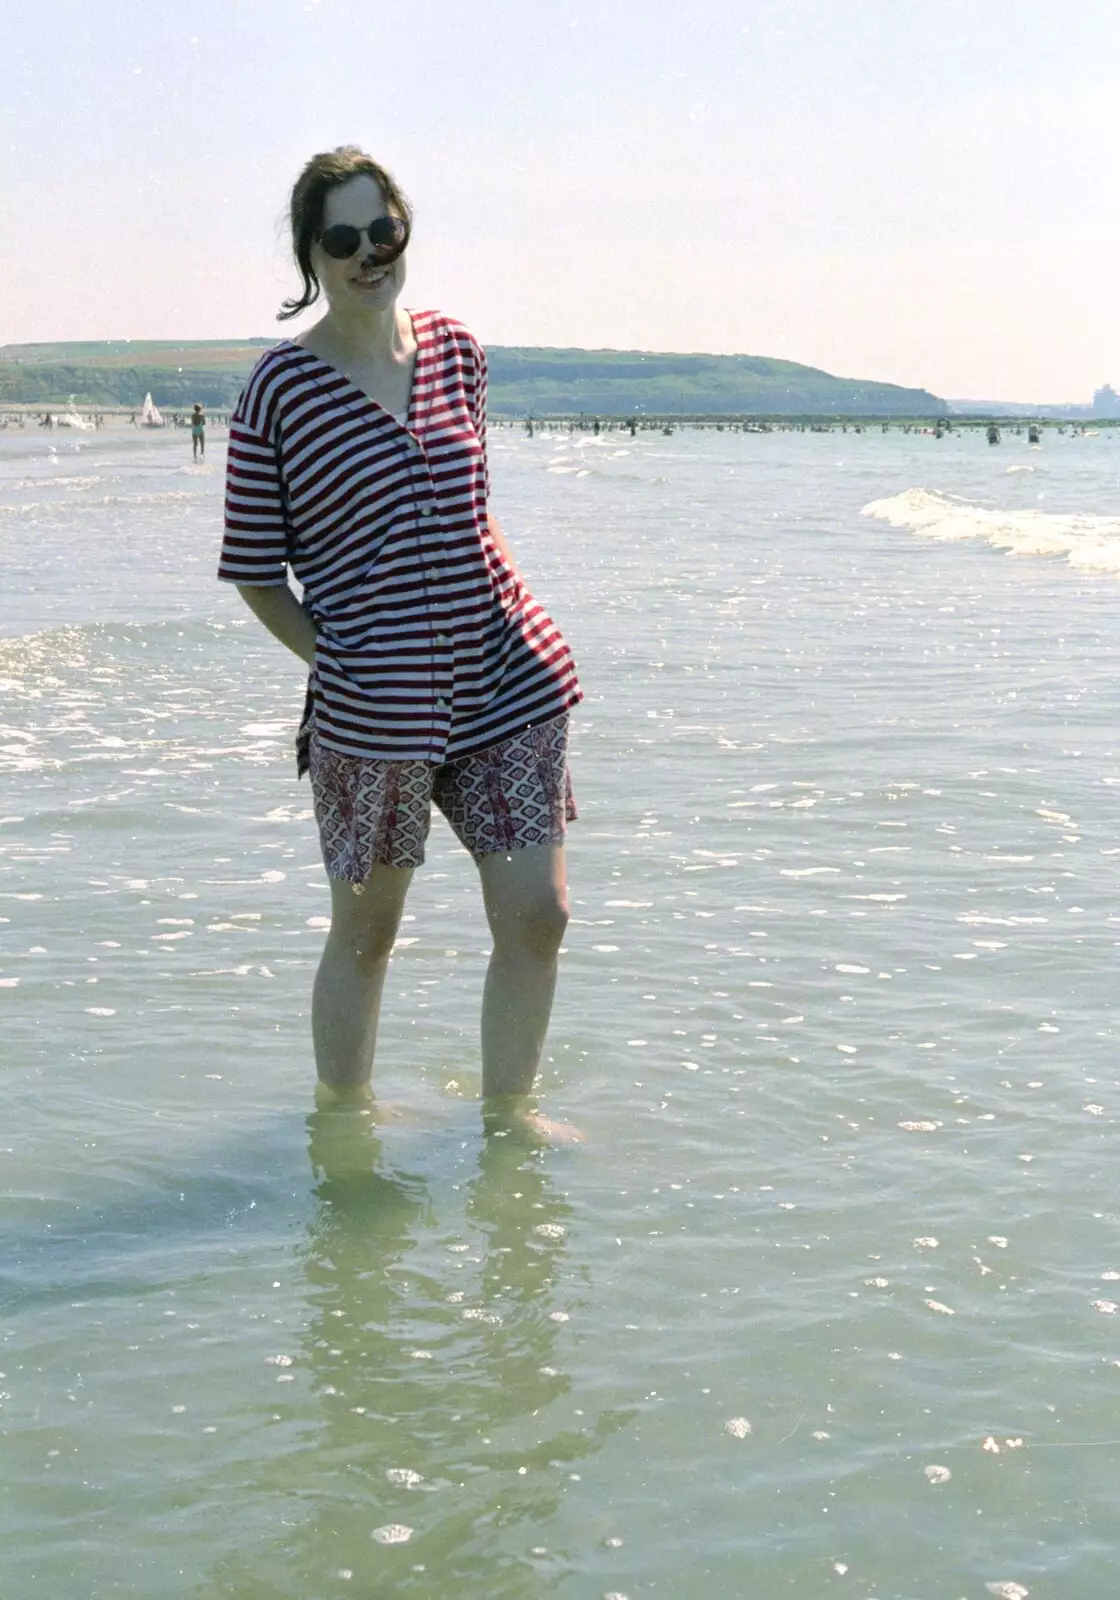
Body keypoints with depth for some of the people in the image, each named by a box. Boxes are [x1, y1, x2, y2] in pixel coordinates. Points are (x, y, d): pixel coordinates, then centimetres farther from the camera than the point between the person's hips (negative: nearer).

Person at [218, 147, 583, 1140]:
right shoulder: (282, 388, -7)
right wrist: (335, 657, -7)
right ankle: (342, 1117, 29)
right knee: (366, 932, 9)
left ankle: (507, 1108, 23)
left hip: (510, 679, 4)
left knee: (537, 915, 4)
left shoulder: (455, 349, 6)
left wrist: (498, 627, 13)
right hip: (373, 709, -4)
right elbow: (252, 570, -1)